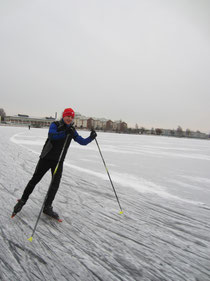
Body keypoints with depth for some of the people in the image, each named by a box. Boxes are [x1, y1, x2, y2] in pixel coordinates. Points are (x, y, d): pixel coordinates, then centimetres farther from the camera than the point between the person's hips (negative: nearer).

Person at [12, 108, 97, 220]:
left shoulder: (72, 130, 5)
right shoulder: (55, 125, -8)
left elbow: (82, 142, 4)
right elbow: (51, 135, -28)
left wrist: (91, 138, -15)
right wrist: (64, 132, -39)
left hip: (59, 161, 3)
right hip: (46, 158, -3)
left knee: (55, 183, -2)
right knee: (35, 179, 8)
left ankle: (47, 207, 13)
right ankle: (22, 201, 28)